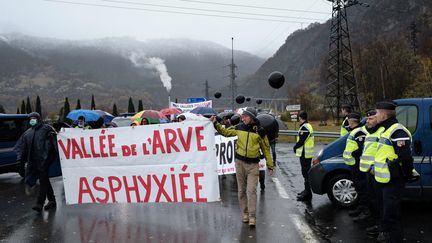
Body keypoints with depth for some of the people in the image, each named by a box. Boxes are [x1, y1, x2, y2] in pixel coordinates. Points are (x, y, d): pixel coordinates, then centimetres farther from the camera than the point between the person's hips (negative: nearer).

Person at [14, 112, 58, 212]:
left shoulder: (46, 129, -2)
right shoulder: (28, 132, 15)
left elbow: (55, 140, -11)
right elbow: (21, 146, 14)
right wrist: (20, 157, 4)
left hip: (44, 160, -6)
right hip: (34, 161, 6)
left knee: (43, 181, -6)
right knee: (45, 181, 13)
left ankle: (39, 204, -6)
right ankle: (52, 200, 23)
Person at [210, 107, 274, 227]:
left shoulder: (259, 131, -5)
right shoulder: (239, 128, 3)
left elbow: (266, 149, 2)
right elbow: (225, 132, 18)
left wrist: (270, 166, 4)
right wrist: (215, 124, 8)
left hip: (253, 164, -3)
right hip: (240, 162, 4)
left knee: (251, 190, -9)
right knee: (241, 190, 10)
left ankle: (252, 217, -4)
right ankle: (245, 213, 23)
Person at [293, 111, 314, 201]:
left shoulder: (304, 128, -19)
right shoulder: (308, 126, 15)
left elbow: (301, 141, -22)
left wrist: (295, 147, -5)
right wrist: (296, 147, 14)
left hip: (304, 154, -11)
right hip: (308, 153, 11)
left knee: (306, 173, -6)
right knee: (306, 172, 18)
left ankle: (307, 194, -1)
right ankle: (307, 191, 30)